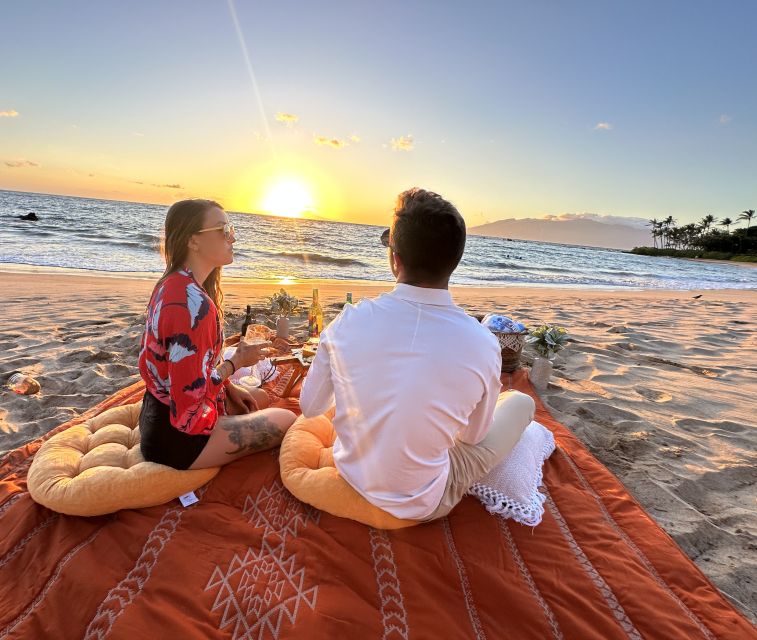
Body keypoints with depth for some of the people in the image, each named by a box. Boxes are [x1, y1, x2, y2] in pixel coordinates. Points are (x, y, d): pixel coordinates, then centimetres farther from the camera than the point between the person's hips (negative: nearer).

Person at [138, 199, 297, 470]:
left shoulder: (172, 284, 2)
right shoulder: (194, 303, -30)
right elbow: (190, 393, -29)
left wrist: (229, 387, 6)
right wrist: (237, 361, -14)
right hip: (179, 435, -9)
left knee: (260, 398, 24)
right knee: (288, 421, -1)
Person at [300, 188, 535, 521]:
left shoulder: (349, 321, -21)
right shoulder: (482, 344, -24)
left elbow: (309, 407, -5)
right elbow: (473, 436, -5)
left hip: (351, 479, 3)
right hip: (422, 507, -2)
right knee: (521, 402, 13)